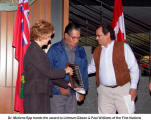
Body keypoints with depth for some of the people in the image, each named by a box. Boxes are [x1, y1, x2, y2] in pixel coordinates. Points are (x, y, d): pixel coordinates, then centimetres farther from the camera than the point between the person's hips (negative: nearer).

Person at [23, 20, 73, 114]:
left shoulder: (37, 50, 17)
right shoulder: (34, 51, -13)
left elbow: (48, 75, 19)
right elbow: (49, 73, -15)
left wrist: (67, 84, 16)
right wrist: (65, 71, 3)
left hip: (41, 96, 9)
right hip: (35, 96, -9)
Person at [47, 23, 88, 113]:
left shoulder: (81, 51, 8)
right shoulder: (55, 49, -5)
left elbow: (84, 72, 14)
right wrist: (60, 88, -12)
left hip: (73, 94, 4)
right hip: (57, 93, -4)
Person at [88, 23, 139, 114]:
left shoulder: (123, 47, -4)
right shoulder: (97, 51, 11)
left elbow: (134, 68, -4)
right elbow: (92, 67, 23)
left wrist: (133, 87, -9)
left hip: (122, 89, -4)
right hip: (104, 90, 4)